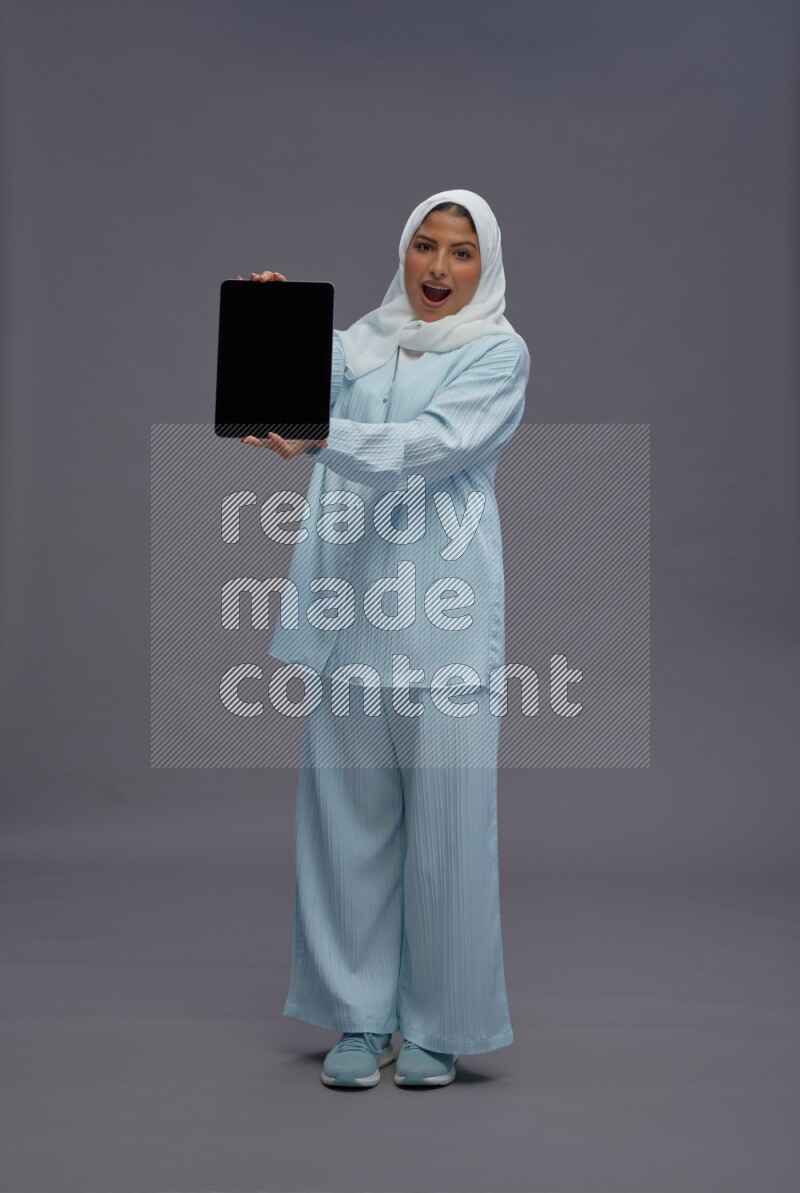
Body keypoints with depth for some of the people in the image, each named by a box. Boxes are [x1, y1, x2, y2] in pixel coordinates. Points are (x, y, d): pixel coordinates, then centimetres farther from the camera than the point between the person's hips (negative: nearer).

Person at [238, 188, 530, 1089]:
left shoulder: (499, 353, 4)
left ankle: (438, 1025, 11)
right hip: (348, 601, 4)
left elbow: (438, 443, -13)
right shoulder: (360, 341, 16)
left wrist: (322, 436, -27)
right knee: (347, 811, 5)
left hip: (441, 611, -3)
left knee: (443, 820, -3)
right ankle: (360, 1018, 16)